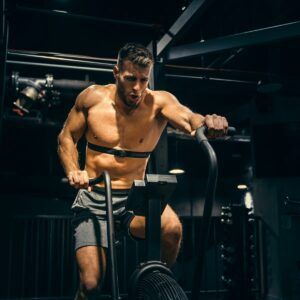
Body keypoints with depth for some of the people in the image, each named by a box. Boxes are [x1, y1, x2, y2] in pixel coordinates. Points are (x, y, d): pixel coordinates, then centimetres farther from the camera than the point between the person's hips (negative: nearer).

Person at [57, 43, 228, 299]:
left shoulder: (158, 102, -8)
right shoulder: (92, 98, -5)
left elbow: (188, 119, -26)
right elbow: (67, 137, 6)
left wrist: (207, 121, -50)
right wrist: (73, 171, -12)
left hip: (134, 197, 0)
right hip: (93, 198, 0)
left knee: (172, 227, -31)